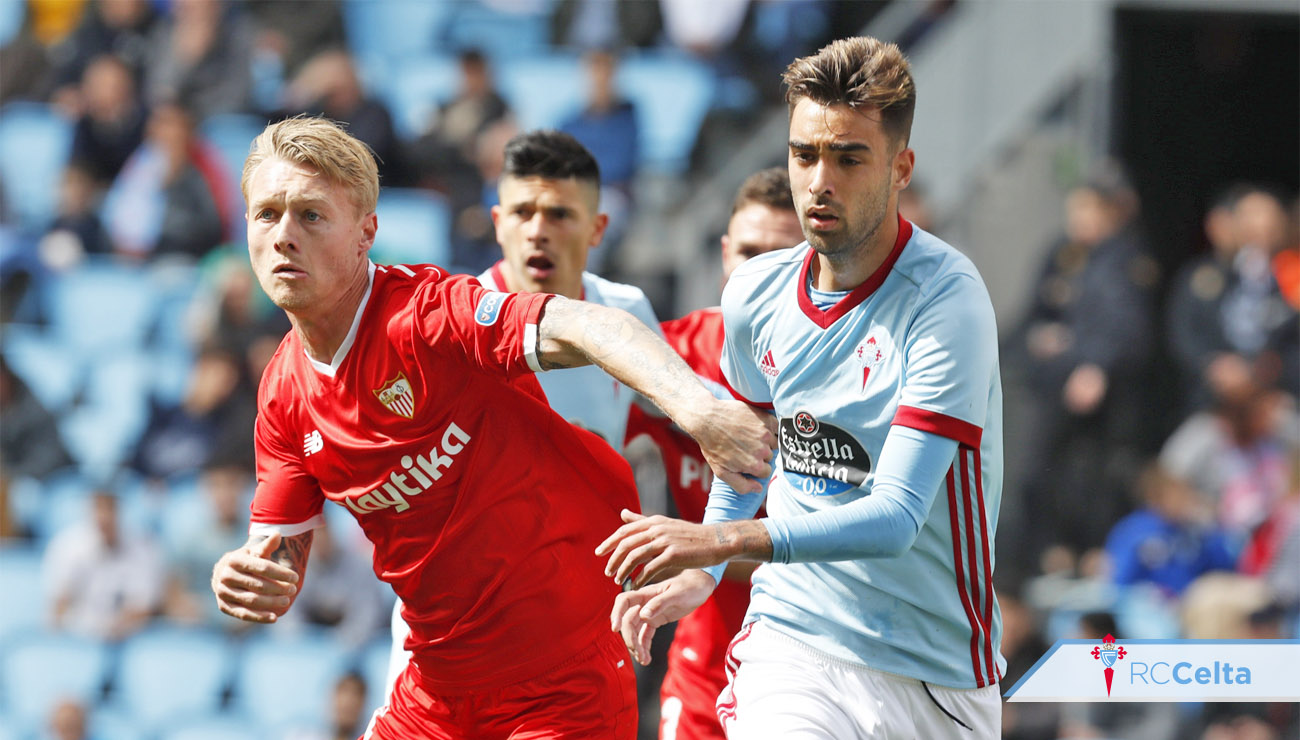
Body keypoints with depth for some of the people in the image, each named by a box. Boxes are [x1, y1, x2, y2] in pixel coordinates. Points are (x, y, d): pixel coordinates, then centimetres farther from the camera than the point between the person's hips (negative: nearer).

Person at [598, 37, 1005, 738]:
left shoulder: (945, 299, -15)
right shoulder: (755, 294, 2)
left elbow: (895, 516, -24)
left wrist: (721, 539, -32)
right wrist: (698, 574, 10)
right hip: (792, 645, 2)